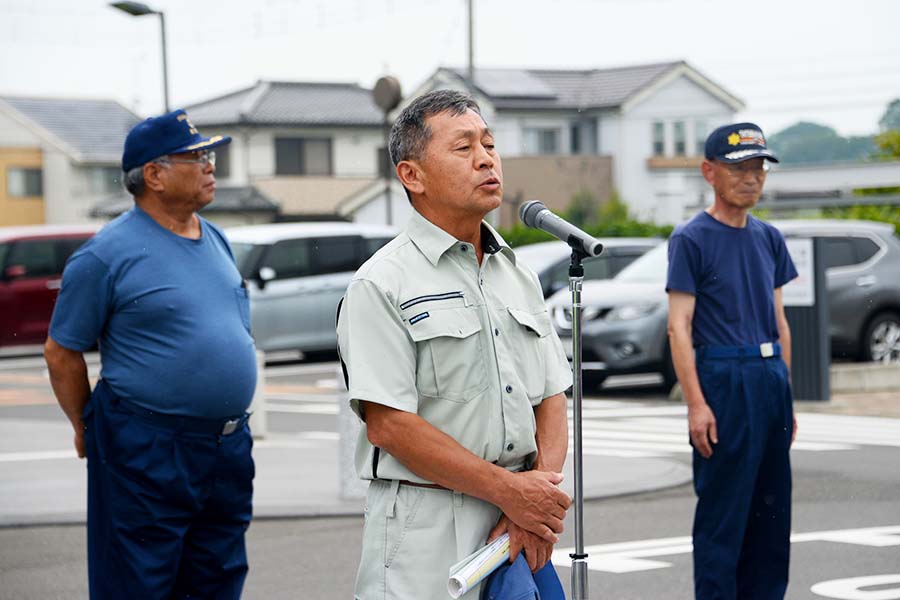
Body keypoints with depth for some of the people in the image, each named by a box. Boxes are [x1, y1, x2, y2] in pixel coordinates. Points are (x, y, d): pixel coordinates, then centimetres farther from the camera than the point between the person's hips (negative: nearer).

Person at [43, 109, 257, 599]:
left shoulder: (216, 240, 12)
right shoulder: (109, 254, -11)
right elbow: (61, 353, -6)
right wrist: (88, 429, 0)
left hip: (230, 446, 7)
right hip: (147, 452, -7)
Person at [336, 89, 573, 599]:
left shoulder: (520, 276, 13)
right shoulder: (382, 284, -7)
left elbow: (552, 400, 12)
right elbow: (388, 424, -14)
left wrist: (544, 491, -7)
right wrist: (510, 490, -15)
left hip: (518, 529, 6)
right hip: (426, 529, -6)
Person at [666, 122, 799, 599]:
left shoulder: (769, 239, 13)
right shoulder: (692, 239, -6)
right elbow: (680, 328, -10)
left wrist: (785, 390, 13)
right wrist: (696, 404, -16)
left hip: (771, 380, 7)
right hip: (723, 379, -7)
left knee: (772, 508, 10)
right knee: (724, 512, -3)